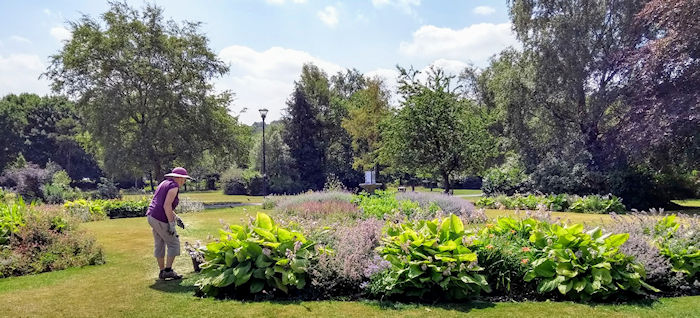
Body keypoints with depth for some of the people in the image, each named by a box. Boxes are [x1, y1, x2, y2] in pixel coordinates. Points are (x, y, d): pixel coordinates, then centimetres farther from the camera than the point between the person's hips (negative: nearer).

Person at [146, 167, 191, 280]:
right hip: (161, 219, -10)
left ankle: (162, 271, 21)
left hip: (152, 216, 10)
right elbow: (167, 206, -21)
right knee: (174, 243, 2)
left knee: (159, 245, 14)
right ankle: (168, 270, 3)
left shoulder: (165, 183, 18)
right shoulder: (174, 186, -12)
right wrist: (171, 224, -18)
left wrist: (176, 218, 23)